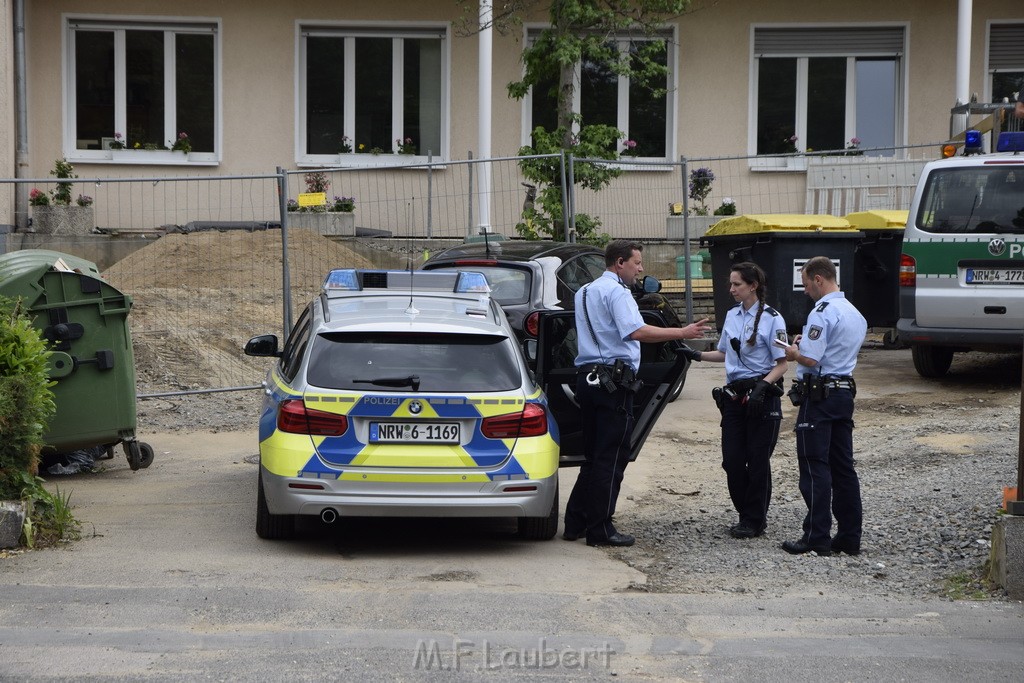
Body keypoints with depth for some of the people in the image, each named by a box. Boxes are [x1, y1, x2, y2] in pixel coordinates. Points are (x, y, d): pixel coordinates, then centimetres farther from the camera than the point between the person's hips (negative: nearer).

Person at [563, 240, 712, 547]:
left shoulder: (584, 292, 20)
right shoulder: (616, 292, -10)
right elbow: (636, 331, -25)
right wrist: (682, 333, -26)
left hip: (587, 376, 9)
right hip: (613, 380, -9)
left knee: (593, 455, 15)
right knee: (611, 457, -5)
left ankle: (575, 522, 15)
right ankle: (600, 529, -4)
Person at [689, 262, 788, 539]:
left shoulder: (771, 319, -9)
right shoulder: (732, 316, 10)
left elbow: (782, 364, -10)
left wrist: (762, 386, -24)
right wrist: (697, 355, 9)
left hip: (762, 396, -6)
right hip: (735, 396, 6)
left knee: (757, 461, 0)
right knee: (732, 459, 3)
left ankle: (755, 520, 9)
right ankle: (746, 514, 17)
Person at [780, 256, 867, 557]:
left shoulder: (822, 312, -16)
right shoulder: (855, 314, 15)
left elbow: (811, 359, -21)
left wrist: (793, 353, -2)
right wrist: (806, 342, 14)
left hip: (819, 394, -9)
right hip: (845, 393, 9)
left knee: (815, 468, -4)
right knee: (843, 467, 10)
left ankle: (817, 538, -3)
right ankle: (850, 537, 11)